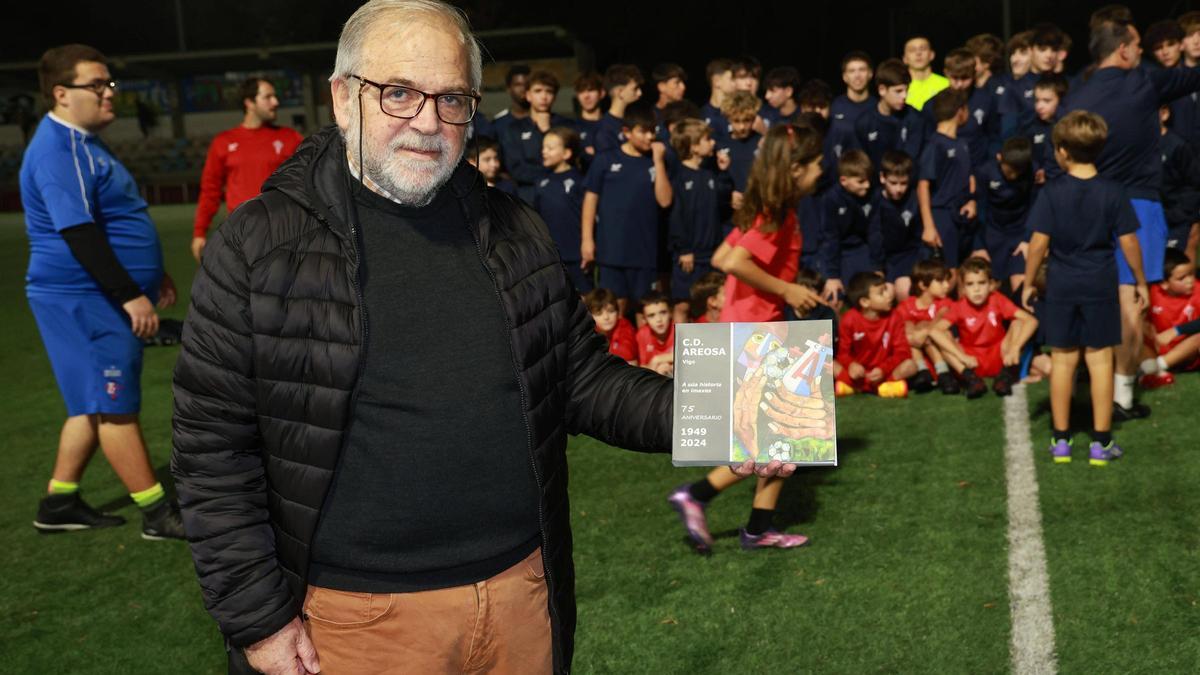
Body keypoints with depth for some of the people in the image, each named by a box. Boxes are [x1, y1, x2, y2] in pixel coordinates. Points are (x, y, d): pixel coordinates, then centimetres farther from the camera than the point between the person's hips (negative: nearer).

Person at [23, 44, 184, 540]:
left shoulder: (83, 143, 17)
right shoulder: (57, 151, -17)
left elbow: (114, 222, 25)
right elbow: (78, 233, -24)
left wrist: (151, 275, 25)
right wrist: (130, 294, -25)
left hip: (102, 298, 10)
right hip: (83, 300, -10)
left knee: (94, 403, 15)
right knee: (116, 406, -4)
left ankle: (59, 504, 24)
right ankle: (157, 514, 2)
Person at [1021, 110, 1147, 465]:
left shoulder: (1052, 192, -8)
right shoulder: (1113, 192, -6)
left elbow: (1039, 242, -9)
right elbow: (1128, 241, -4)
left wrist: (1028, 282, 2)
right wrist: (1141, 281, 8)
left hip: (1061, 285, 0)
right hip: (1101, 285, 0)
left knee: (1062, 359, 8)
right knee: (1100, 358, 5)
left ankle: (1061, 439, 15)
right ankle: (1101, 441, 9)